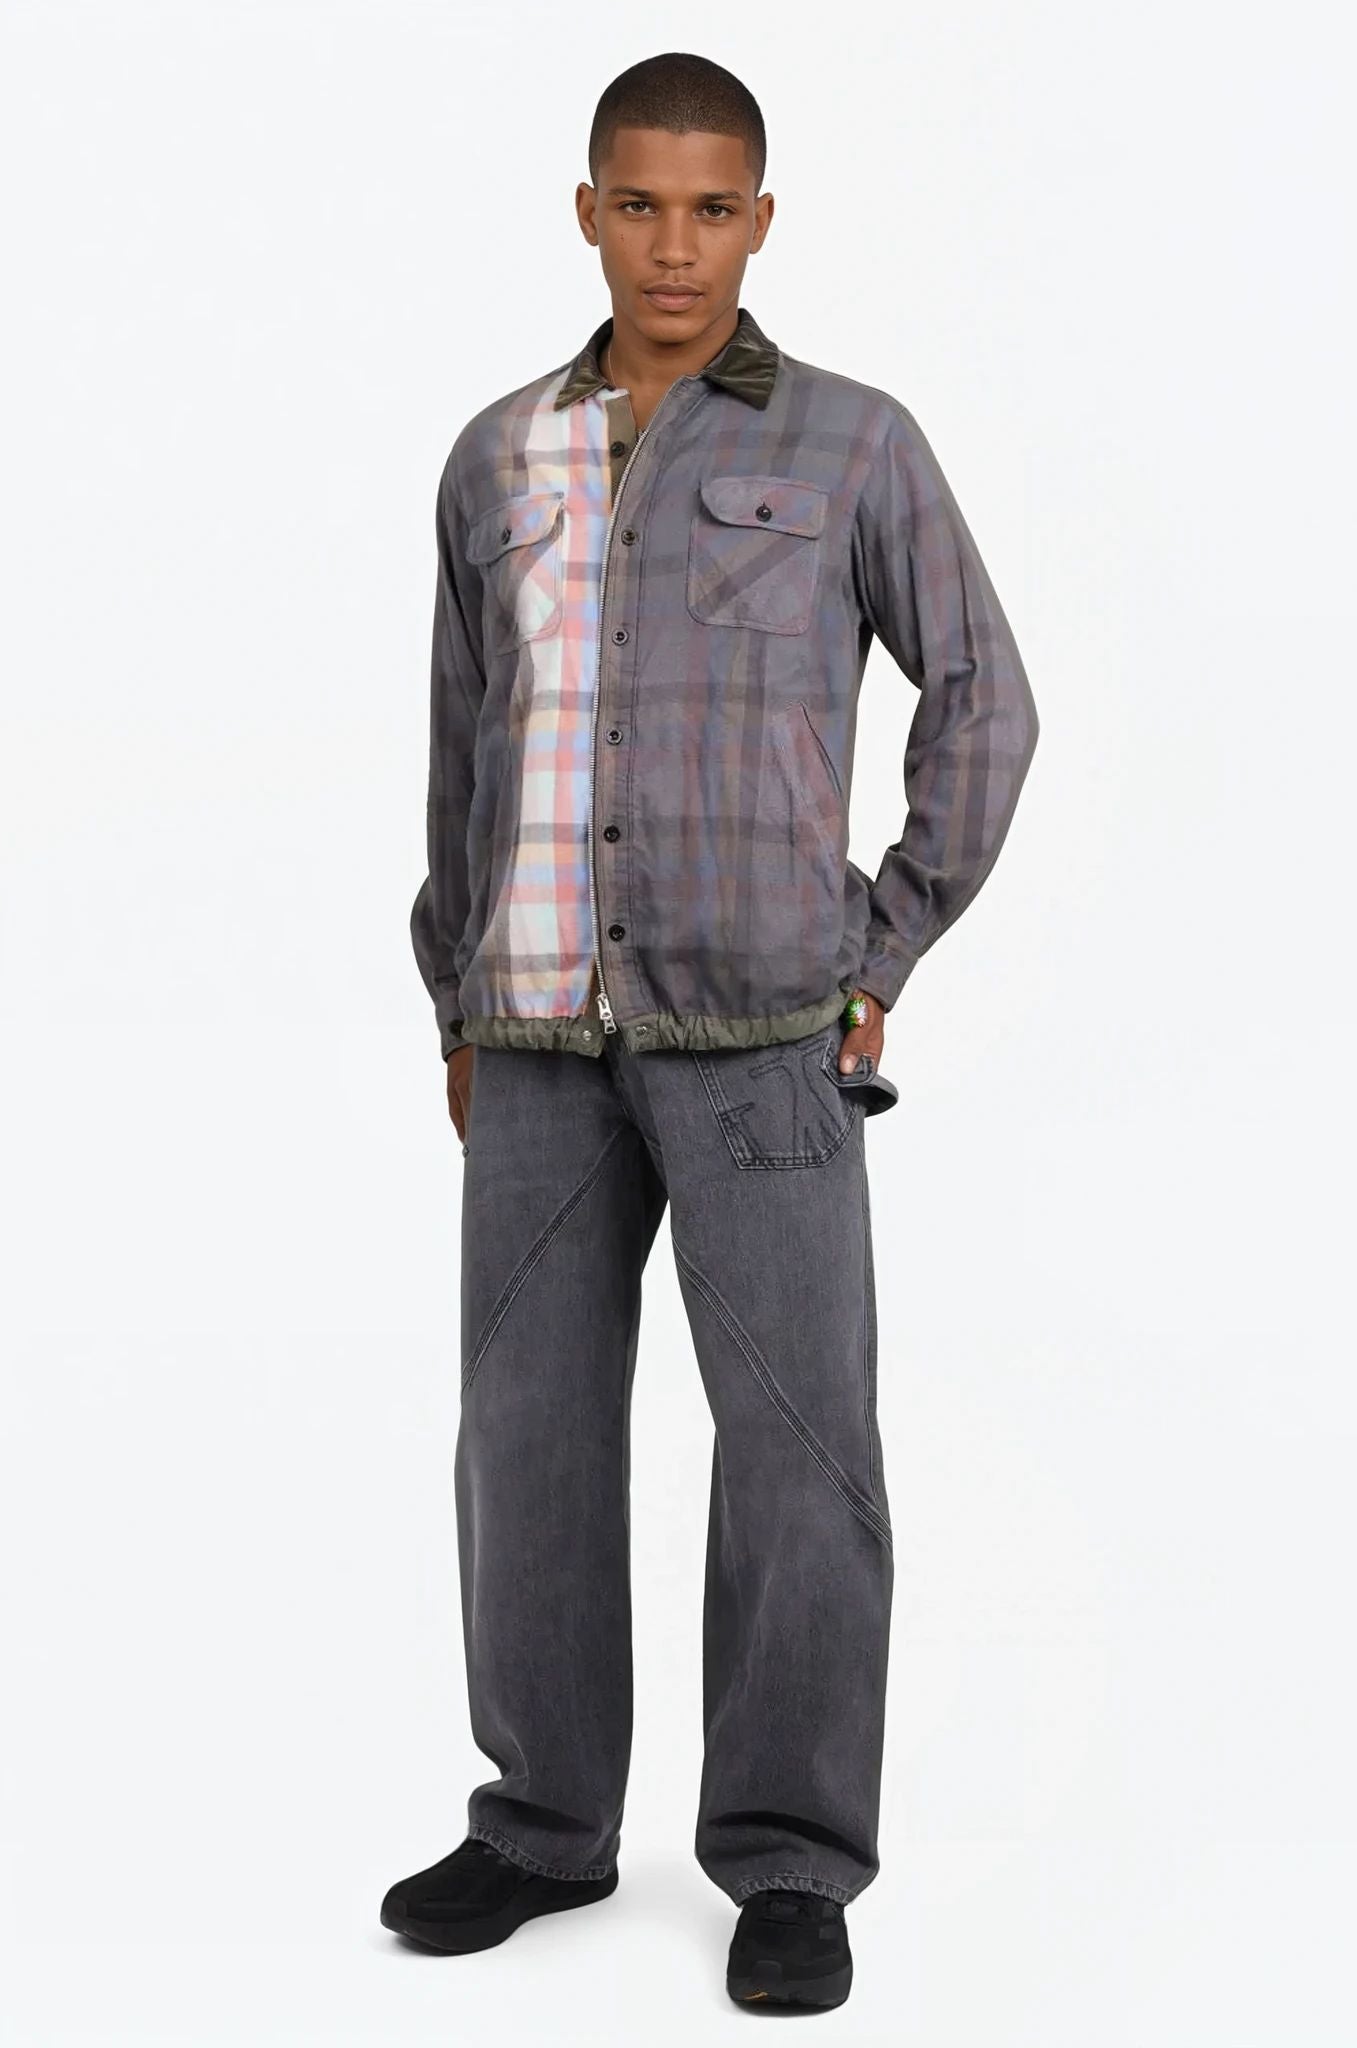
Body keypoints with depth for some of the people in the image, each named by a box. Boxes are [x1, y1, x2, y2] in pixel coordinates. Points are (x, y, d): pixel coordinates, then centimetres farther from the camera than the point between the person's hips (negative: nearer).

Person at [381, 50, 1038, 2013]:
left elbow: (982, 705, 4)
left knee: (795, 1435, -6)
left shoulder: (854, 441, 0)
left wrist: (884, 955, -3)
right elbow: (469, 746, 16)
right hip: (550, 1032, 4)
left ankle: (791, 1863, 5)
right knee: (537, 1426, 6)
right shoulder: (501, 461, 10)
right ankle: (551, 1820, 20)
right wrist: (461, 1015, 12)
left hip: (760, 1027, -3)